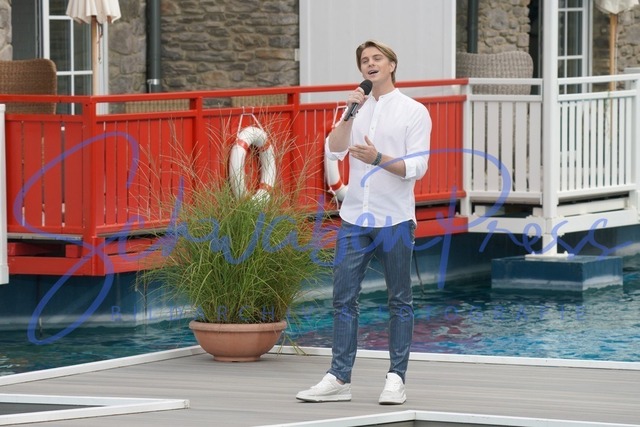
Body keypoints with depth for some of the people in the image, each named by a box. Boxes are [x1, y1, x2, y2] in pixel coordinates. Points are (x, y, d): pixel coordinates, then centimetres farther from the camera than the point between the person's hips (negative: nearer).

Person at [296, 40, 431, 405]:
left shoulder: (414, 112, -2)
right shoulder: (358, 109, 12)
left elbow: (417, 168, -10)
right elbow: (334, 151, -1)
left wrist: (378, 159, -23)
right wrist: (349, 114, -11)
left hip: (395, 220, -4)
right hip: (355, 219, 4)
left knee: (400, 302, 3)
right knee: (344, 299, 1)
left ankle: (396, 379, 8)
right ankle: (339, 379, 3)